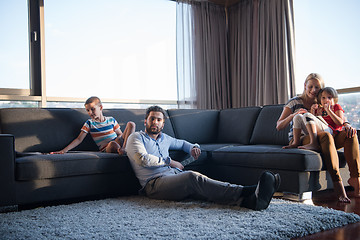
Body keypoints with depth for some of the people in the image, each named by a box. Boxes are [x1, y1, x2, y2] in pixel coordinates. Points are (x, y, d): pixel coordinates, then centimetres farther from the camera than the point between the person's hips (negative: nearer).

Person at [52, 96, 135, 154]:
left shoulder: (111, 120, 15)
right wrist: (64, 150, -8)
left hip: (119, 143, 5)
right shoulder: (89, 123, 9)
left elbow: (120, 134, 19)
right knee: (112, 144, -43)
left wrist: (119, 138, -7)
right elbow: (79, 139, 3)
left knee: (131, 124, -15)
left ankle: (124, 148, -27)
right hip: (106, 149, -5)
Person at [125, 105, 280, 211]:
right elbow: (143, 159, -9)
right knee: (193, 177, -35)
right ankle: (246, 192, -52)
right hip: (155, 183, -6)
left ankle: (249, 200, -54)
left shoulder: (163, 138, 30)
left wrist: (193, 147, 21)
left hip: (176, 176, 6)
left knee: (197, 186, -28)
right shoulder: (136, 137, 10)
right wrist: (169, 162, -1)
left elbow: (182, 143, 46)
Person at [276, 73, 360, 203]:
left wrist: (347, 125, -13)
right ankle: (337, 183, -39)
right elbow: (279, 126, -2)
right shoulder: (294, 102, 5)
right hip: (299, 141, -5)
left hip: (318, 141, 5)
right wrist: (293, 115, -20)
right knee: (326, 135, -35)